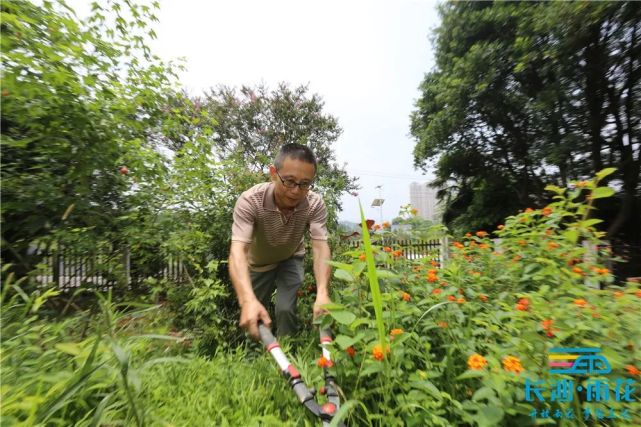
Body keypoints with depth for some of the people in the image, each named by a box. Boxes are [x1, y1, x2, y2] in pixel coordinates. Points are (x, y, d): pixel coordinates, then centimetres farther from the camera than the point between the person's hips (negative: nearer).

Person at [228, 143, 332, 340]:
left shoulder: (315, 204, -30)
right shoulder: (250, 200, -36)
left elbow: (321, 247, -36)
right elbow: (238, 250, -44)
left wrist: (322, 292, -53)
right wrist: (247, 300, -60)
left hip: (290, 259, 1)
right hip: (258, 262, 0)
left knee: (286, 309, -14)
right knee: (253, 318, 12)